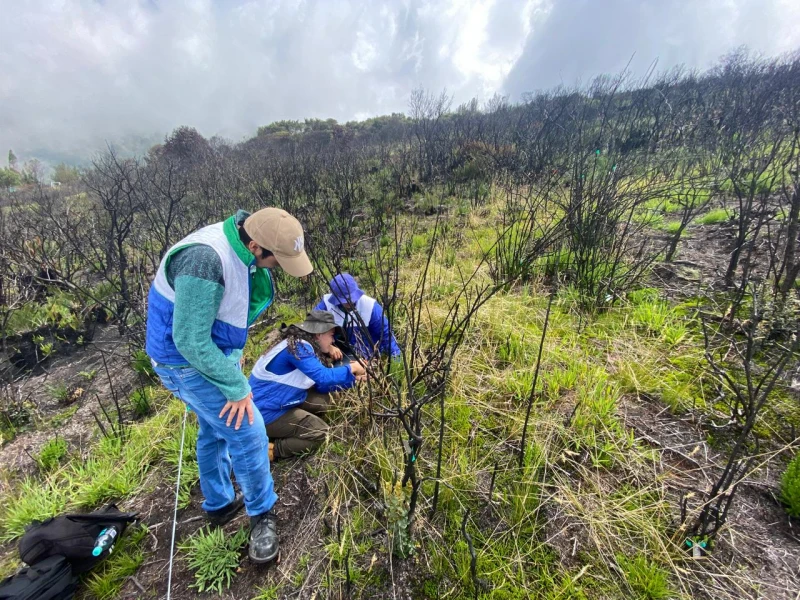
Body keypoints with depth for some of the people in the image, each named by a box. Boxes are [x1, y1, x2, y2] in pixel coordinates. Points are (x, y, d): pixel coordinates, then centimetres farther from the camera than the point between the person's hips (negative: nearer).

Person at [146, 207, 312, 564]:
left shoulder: (238, 248, -5)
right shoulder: (205, 262, -33)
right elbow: (191, 341, -30)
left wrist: (232, 354, 11)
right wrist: (237, 388, -22)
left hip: (208, 349, 9)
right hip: (188, 360, -9)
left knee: (215, 429, 22)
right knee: (247, 433, -3)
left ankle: (218, 505, 45)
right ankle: (261, 515, 21)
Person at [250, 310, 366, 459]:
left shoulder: (304, 346, 6)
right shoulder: (298, 347, -22)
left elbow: (320, 385, 8)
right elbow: (323, 377, -30)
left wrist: (354, 378, 0)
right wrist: (351, 368, -15)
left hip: (277, 403, 9)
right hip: (265, 412, -9)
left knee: (322, 401, 5)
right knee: (321, 432, -6)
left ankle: (279, 431, 7)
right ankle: (266, 449, -3)